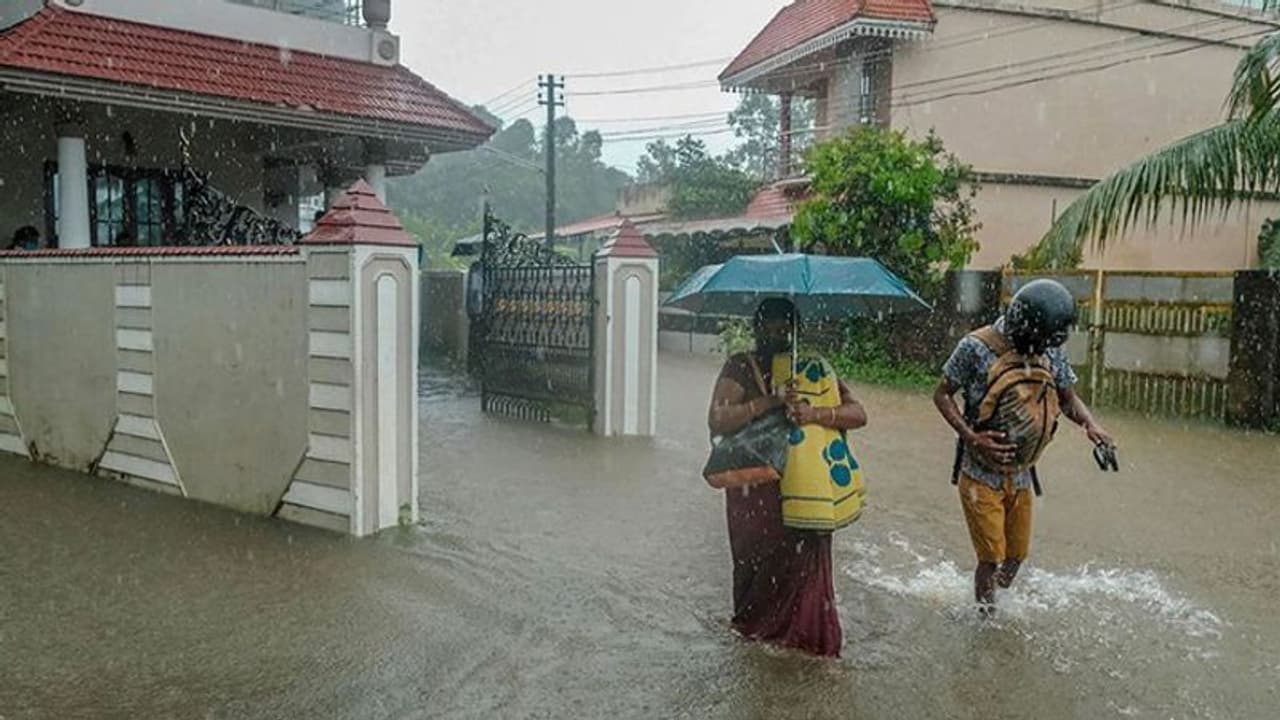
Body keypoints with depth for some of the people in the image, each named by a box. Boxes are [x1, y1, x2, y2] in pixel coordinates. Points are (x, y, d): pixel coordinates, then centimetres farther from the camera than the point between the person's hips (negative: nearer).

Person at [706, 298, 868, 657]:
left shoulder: (813, 366, 8)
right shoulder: (741, 367, 0)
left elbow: (858, 414, -2)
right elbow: (718, 421, -15)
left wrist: (816, 413, -19)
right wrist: (771, 402, -22)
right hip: (756, 491, -2)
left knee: (805, 565, 2)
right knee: (757, 564, 5)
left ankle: (806, 640, 18)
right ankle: (753, 634, 27)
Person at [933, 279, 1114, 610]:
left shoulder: (1051, 352, -2)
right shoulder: (977, 348, -19)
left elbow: (1068, 398, 9)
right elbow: (942, 395, -11)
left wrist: (1090, 424, -12)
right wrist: (972, 438, -24)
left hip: (1021, 474, 5)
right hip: (980, 474, -5)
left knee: (1017, 555, 17)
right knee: (992, 557, -3)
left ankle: (1000, 604, 43)